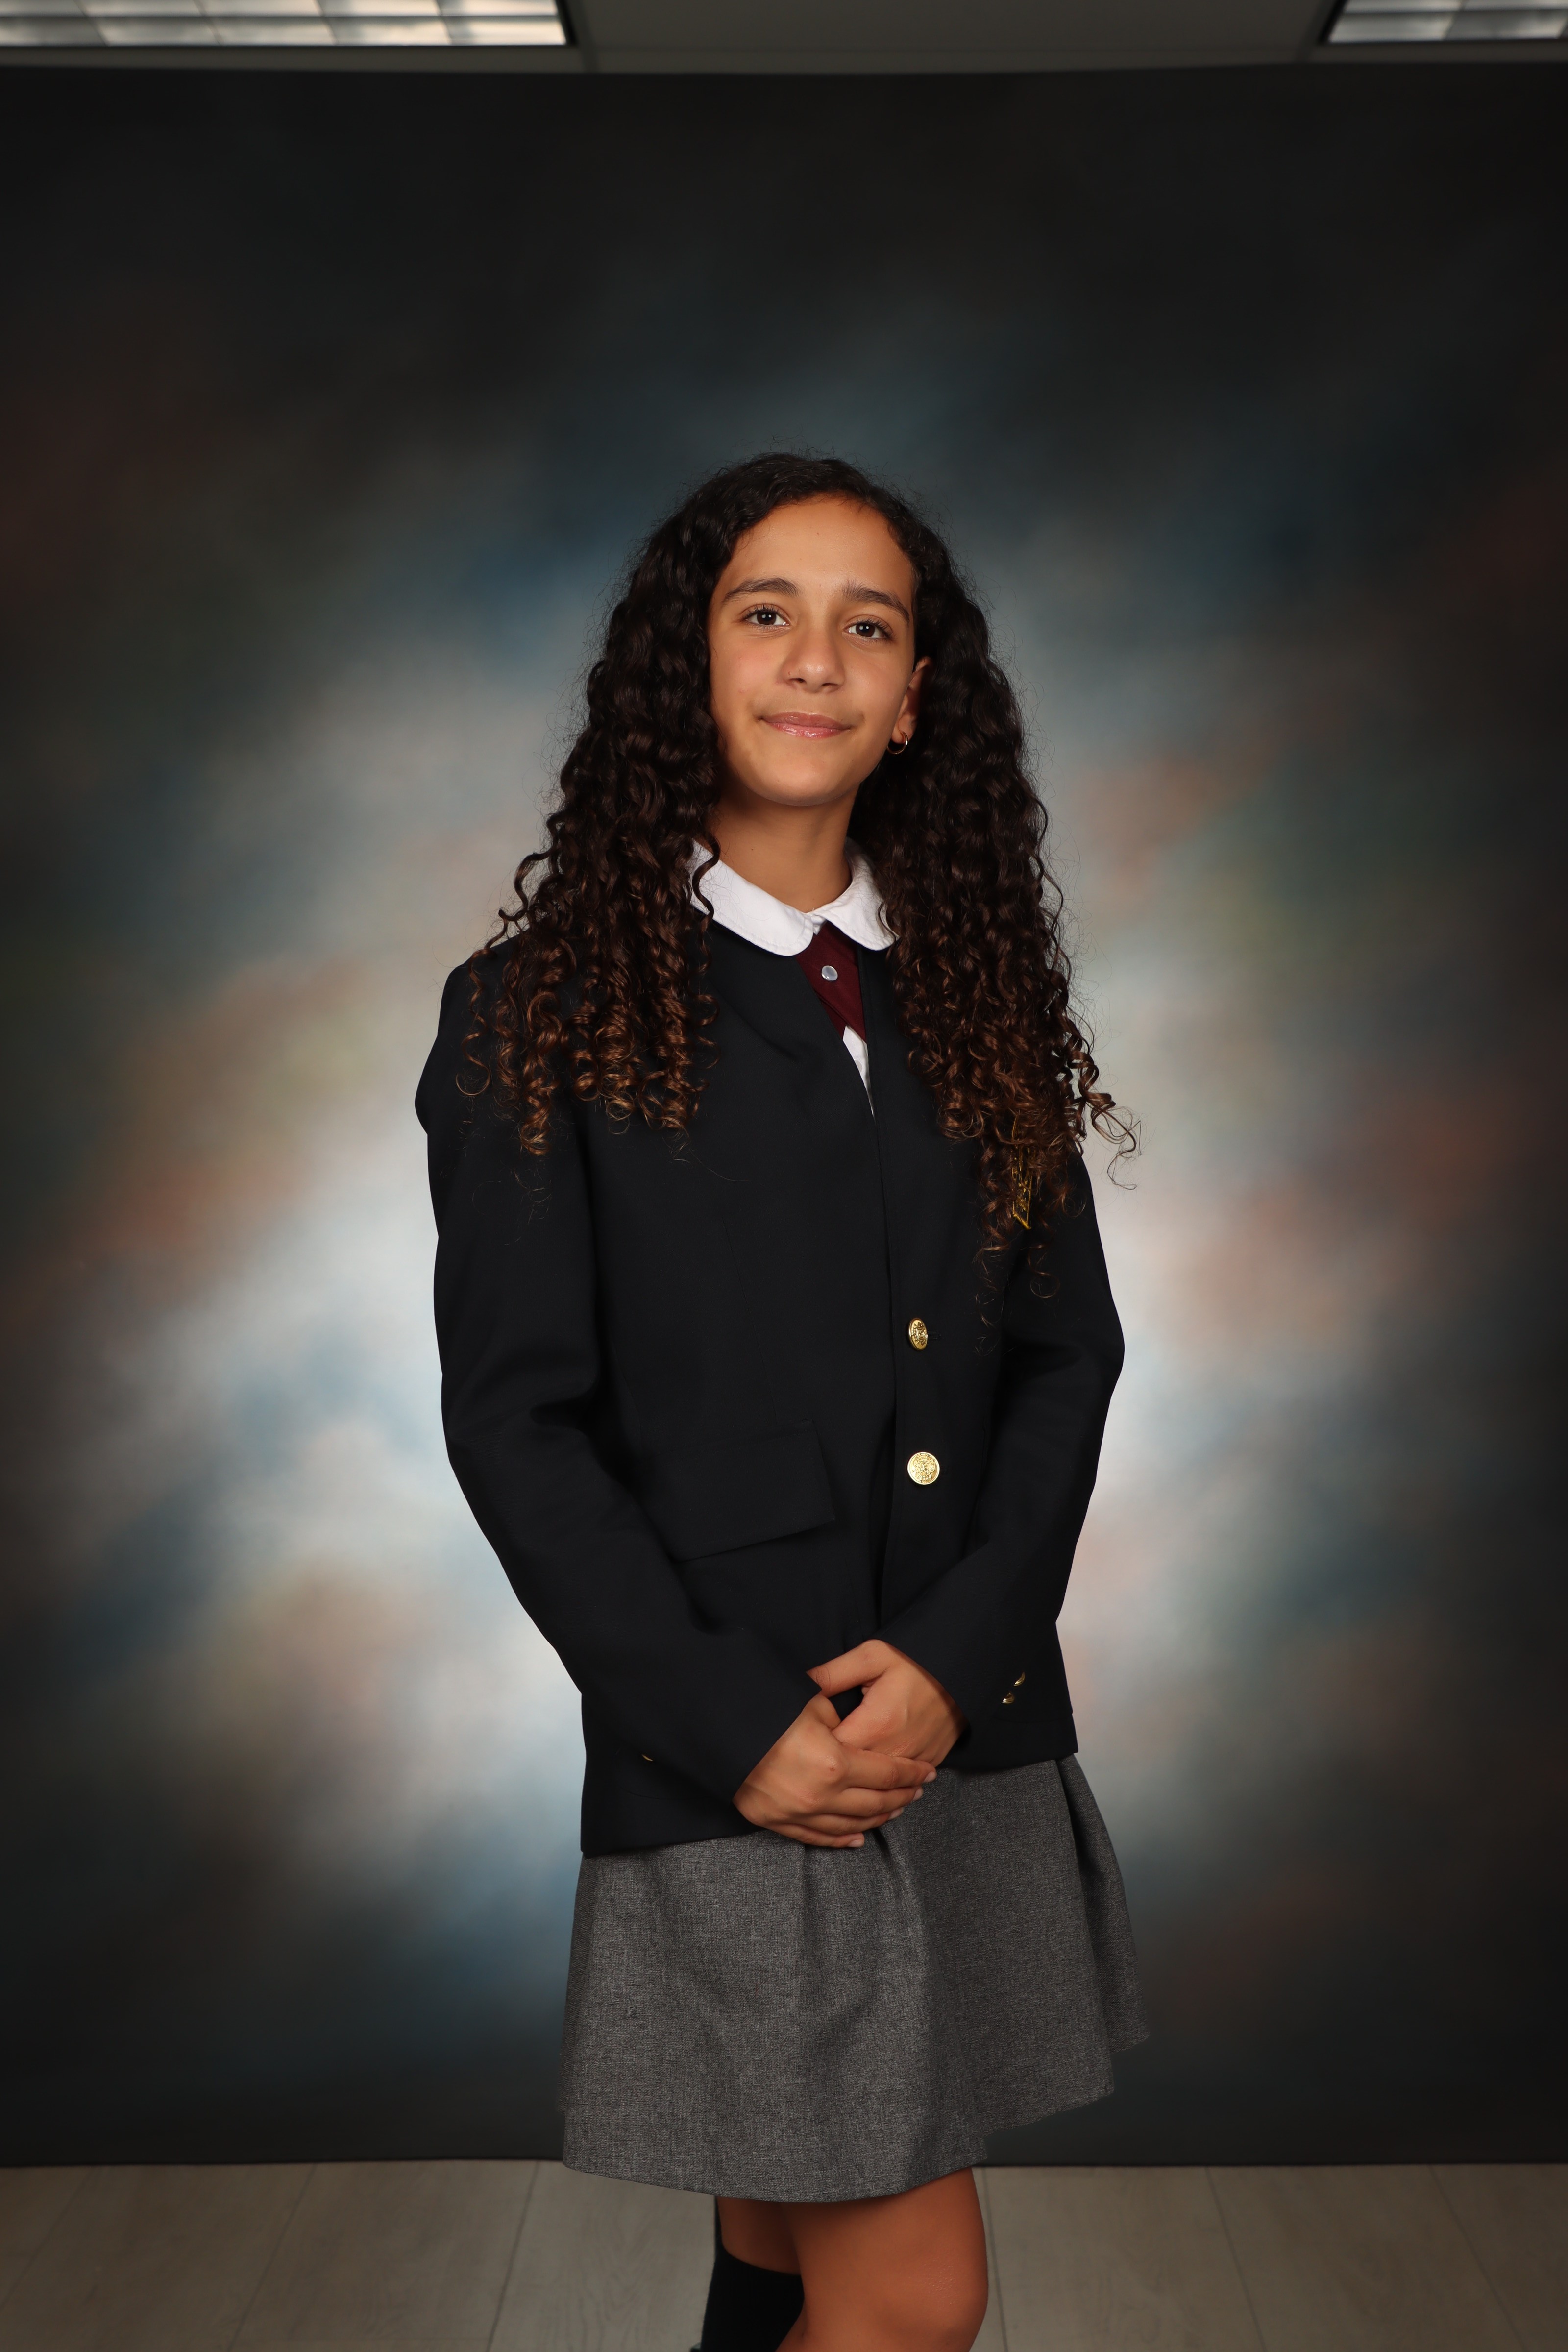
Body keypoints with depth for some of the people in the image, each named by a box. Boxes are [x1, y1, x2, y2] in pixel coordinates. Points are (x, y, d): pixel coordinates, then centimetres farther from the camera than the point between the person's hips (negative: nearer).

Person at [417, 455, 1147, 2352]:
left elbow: (1069, 1350, 5)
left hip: (976, 1729, 5)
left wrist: (956, 1655, -7)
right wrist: (735, 1723, -12)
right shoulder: (545, 1014, -5)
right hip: (732, 1758, -4)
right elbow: (517, 1421, -7)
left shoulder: (977, 993, 8)